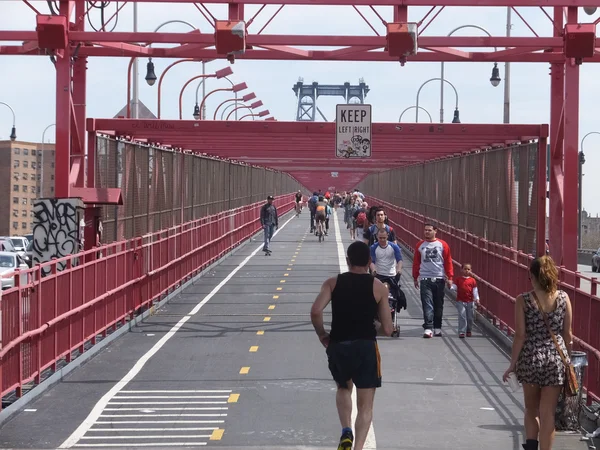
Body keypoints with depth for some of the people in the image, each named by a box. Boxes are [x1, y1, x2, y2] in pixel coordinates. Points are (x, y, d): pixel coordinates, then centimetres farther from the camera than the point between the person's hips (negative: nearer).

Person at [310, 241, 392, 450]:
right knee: (365, 405, 7)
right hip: (366, 346, -2)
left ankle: (346, 431, 7)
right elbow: (387, 329, 0)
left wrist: (322, 335, 4)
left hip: (338, 346, 2)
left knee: (344, 388, 29)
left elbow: (315, 311, -13)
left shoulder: (333, 283, 3)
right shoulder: (378, 287, 2)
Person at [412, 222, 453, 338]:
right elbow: (416, 262, 10)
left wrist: (449, 277, -1)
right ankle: (428, 328, -12)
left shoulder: (443, 245, 3)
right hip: (425, 279, 0)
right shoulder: (420, 245, 6)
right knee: (427, 305, -8)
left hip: (439, 279, 0)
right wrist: (415, 278, 10)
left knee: (438, 305, 8)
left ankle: (437, 327, 20)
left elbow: (448, 262, 3)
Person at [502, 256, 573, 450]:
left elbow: (520, 335, -8)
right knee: (548, 413, 5)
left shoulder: (523, 300, -8)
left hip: (531, 358, 0)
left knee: (531, 409, 19)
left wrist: (513, 363, 1)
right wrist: (568, 359, 15)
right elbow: (568, 335, 2)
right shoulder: (563, 298, -2)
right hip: (556, 358, 1)